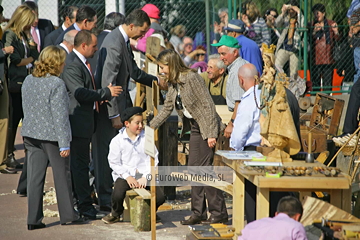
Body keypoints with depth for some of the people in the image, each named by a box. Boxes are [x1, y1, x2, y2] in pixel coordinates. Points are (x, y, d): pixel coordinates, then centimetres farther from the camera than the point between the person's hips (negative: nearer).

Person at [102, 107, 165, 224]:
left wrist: (145, 177, -11)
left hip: (144, 175, 2)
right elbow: (114, 163, -1)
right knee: (118, 195, -29)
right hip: (124, 175, -2)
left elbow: (153, 159, 1)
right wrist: (127, 176, -13)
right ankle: (116, 213, 6)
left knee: (160, 197, -17)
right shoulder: (117, 141, 0)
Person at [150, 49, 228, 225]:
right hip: (195, 128, 9)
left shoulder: (191, 78, -17)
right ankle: (198, 213, 13)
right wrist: (150, 127, 18)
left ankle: (219, 213, -4)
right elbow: (166, 109, 22)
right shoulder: (173, 84, 10)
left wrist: (211, 134, -22)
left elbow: (208, 105, -19)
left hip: (206, 128, -9)